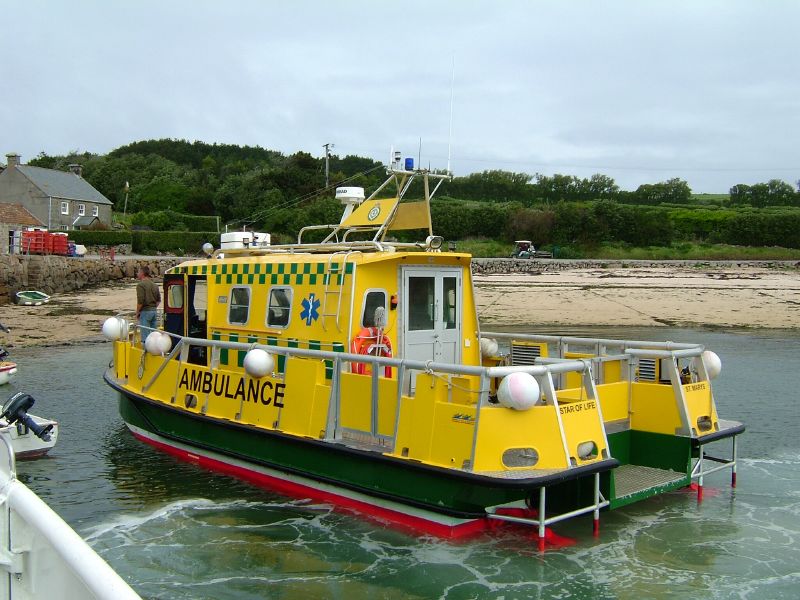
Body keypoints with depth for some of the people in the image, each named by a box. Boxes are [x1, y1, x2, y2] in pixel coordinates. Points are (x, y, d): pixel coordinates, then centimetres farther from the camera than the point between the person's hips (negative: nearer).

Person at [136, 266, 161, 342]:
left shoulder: (141, 285, -12)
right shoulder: (154, 285, 12)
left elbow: (140, 301, -17)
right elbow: (158, 300, 16)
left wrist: (137, 312, -7)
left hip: (145, 311, -7)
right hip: (154, 311, 7)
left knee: (145, 336, -4)